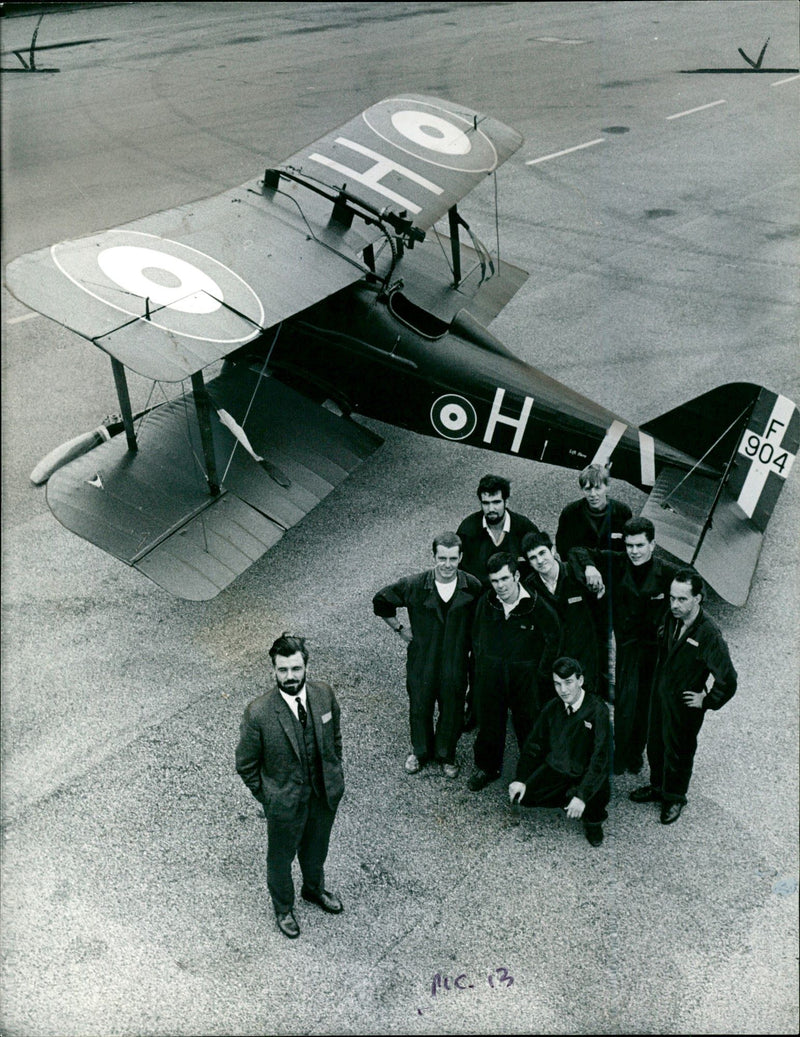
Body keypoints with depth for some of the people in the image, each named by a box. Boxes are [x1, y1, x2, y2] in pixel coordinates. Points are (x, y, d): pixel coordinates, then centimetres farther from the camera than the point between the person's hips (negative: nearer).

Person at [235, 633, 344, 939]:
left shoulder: (324, 694, -16)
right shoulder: (258, 713, -29)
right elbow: (246, 765, -14)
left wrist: (334, 775, 7)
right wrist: (267, 799, -6)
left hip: (325, 794, 4)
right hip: (285, 802, -4)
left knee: (317, 847, 30)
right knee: (281, 857, 22)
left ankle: (314, 889, 60)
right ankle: (283, 908, 51)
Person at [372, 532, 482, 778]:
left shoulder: (472, 587, -14)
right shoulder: (414, 585, -18)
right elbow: (381, 601, -2)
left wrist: (469, 643, 2)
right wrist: (400, 629, 0)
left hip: (456, 662, 1)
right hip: (422, 659, 0)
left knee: (452, 710, 17)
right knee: (419, 707, 18)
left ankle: (446, 754, 43)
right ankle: (421, 751, 45)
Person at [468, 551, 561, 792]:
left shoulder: (536, 605, -14)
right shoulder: (486, 602, -4)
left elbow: (554, 638, -2)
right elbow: (476, 636, 12)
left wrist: (542, 672, -2)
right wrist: (480, 664, 9)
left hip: (525, 675, -3)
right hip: (490, 673, 3)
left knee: (529, 725, 7)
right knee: (489, 722, 15)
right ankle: (487, 767, 35)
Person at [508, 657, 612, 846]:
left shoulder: (597, 710, -17)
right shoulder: (552, 708, -2)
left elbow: (600, 758, -22)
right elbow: (534, 744, 7)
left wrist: (582, 795, -31)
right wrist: (521, 779, -6)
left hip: (586, 774, -5)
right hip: (555, 769, 5)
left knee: (599, 796, -35)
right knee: (523, 796, -14)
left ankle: (593, 821, 3)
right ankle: (568, 797, 12)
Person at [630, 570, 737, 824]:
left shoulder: (709, 634, -29)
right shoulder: (672, 619, -9)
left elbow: (728, 680, -26)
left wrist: (707, 701, -14)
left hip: (685, 705, -6)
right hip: (660, 695, 6)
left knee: (678, 752, 15)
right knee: (655, 745, 22)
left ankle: (674, 798, 38)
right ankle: (657, 787, 46)